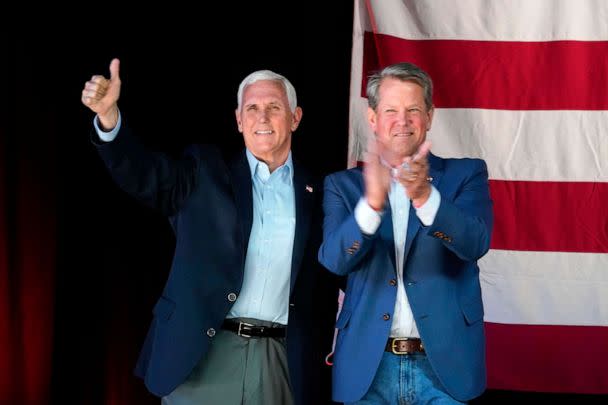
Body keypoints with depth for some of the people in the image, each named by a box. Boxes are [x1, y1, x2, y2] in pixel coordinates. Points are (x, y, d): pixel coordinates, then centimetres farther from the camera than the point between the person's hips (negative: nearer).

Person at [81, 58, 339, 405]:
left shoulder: (316, 196, 9)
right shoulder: (205, 173, 7)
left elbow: (326, 288, 12)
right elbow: (144, 174, -10)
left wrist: (318, 358, 3)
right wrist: (109, 115, -26)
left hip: (280, 363, 1)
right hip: (200, 355, -1)